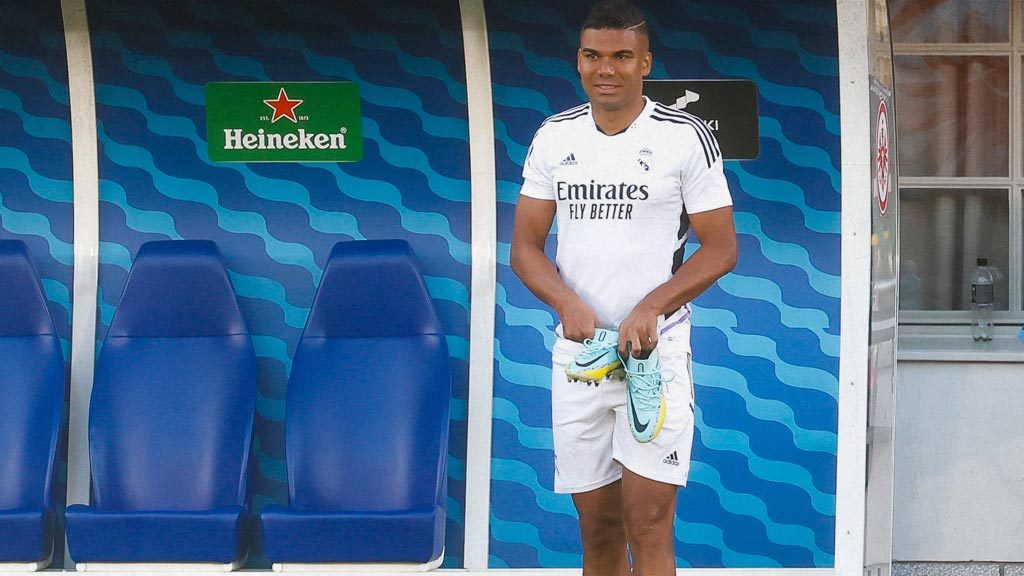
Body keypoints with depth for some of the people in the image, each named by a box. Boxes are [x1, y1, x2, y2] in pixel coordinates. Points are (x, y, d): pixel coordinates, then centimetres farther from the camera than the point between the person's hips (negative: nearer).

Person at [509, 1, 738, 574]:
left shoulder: (686, 136, -2)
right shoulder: (555, 137, 8)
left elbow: (721, 249, -2)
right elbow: (526, 246, 10)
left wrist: (650, 308, -16)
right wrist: (567, 302, -10)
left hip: (657, 351, -4)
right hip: (579, 351, 4)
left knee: (648, 524, -10)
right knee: (598, 527, 8)